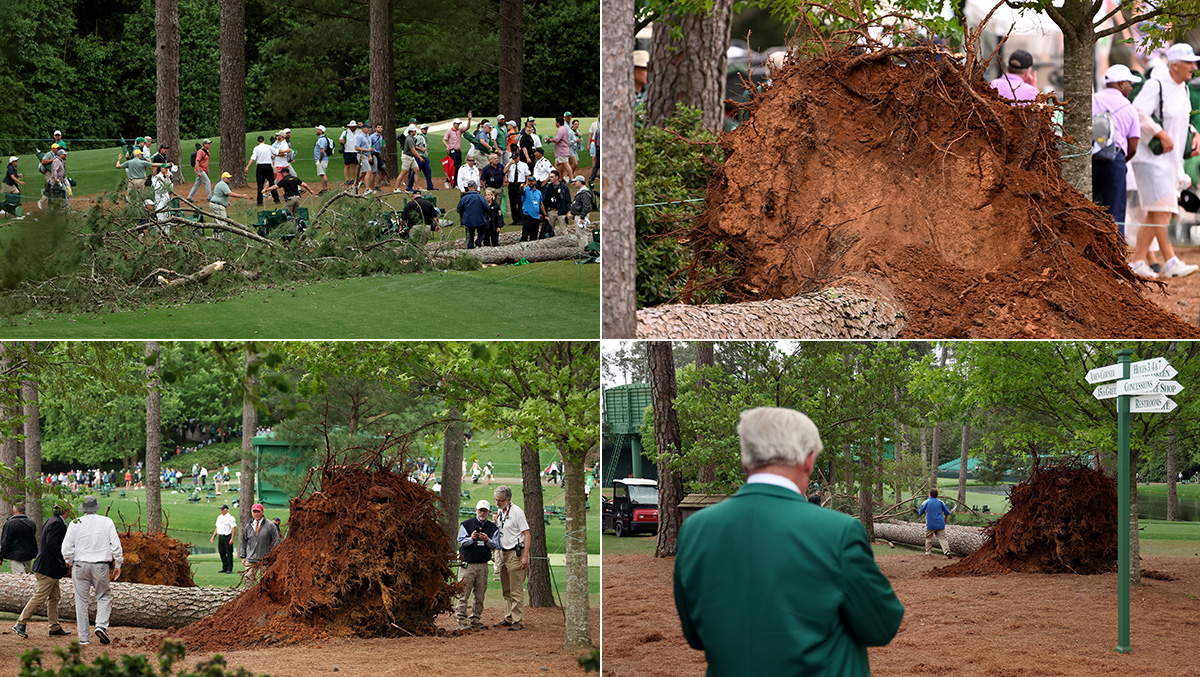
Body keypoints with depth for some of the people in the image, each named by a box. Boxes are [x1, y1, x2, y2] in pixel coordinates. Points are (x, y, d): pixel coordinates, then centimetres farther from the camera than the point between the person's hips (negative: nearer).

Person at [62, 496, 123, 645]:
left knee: (81, 601, 6)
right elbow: (116, 545, -2)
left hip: (80, 565, 0)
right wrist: (118, 564, 7)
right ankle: (101, 626, -9)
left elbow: (66, 547, -2)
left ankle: (83, 638, 5)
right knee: (103, 597, 14)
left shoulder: (75, 524, -1)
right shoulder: (107, 522, 0)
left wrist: (69, 562, 16)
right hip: (101, 566, 0)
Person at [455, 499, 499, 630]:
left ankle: (475, 620, 13)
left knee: (480, 595, 5)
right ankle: (462, 621, -6)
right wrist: (471, 538, -23)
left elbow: (495, 545, 3)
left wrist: (487, 540, -17)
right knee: (463, 594, -7)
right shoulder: (466, 525, 5)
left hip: (483, 565, 3)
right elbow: (461, 542, -3)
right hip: (468, 564, -3)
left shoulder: (493, 528, 12)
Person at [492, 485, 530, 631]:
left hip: (516, 553, -8)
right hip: (503, 553, 8)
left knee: (516, 590, -8)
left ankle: (518, 621, -7)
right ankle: (508, 619, 19)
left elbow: (526, 534, -15)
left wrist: (525, 556, -20)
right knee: (506, 590, 13)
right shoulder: (499, 512, 12)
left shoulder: (516, 512, -13)